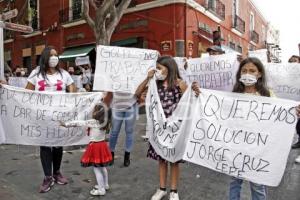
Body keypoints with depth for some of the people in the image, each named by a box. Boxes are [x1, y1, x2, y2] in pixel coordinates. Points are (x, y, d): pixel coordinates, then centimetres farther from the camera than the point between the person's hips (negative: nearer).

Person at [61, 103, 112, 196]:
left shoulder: (92, 122, -20)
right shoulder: (104, 122, -2)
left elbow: (79, 123, -13)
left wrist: (66, 124, -4)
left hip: (95, 147, -8)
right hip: (102, 145, 8)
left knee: (96, 169, 5)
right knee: (102, 167, 21)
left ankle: (101, 190, 14)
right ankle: (105, 185, 36)